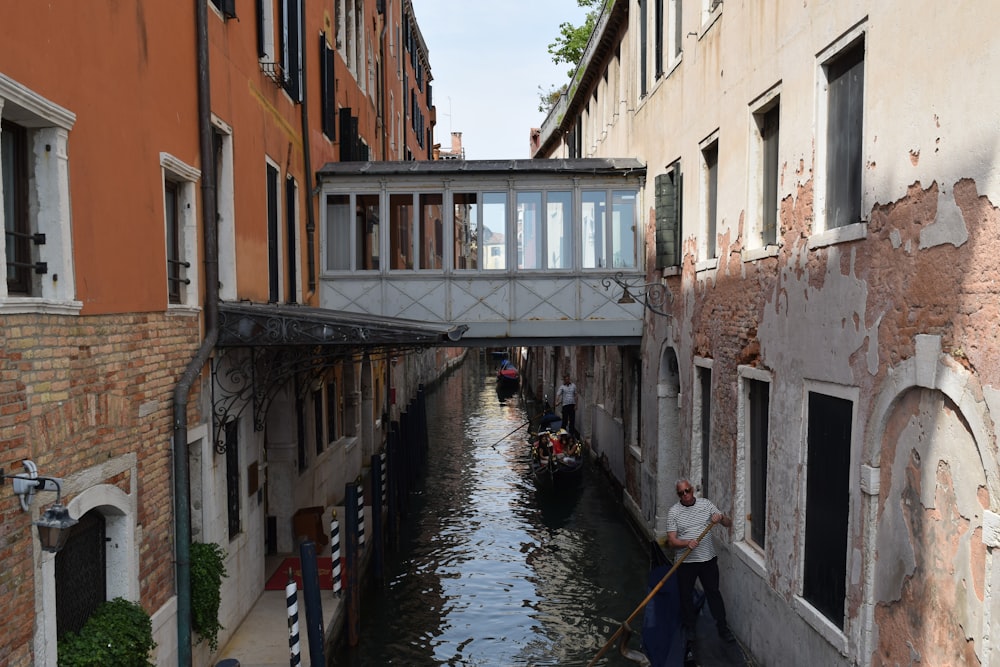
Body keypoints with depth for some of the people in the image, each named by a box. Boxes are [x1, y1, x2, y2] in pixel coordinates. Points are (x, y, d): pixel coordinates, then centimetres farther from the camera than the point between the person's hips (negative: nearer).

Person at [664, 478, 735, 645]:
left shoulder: (706, 504, 0)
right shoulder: (674, 512, -6)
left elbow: (729, 524, 1)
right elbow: (671, 540, -10)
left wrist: (721, 517, -22)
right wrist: (687, 543, -29)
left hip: (708, 559, 1)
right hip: (685, 562, -1)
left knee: (714, 593, 11)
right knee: (686, 596, 9)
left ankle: (723, 627, 25)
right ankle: (689, 630, 27)